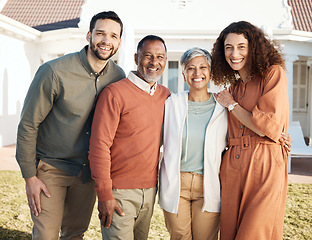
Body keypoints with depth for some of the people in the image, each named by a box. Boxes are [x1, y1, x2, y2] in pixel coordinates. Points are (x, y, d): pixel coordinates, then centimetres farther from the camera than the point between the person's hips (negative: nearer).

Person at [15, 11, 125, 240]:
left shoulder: (119, 77, -5)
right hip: (50, 168, -4)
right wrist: (30, 176, -11)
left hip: (88, 170, 4)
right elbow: (28, 125, -13)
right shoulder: (54, 71, -19)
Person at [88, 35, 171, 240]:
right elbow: (99, 145, -13)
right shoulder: (115, 93, -11)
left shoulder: (165, 95, 7)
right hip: (120, 191, -5)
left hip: (150, 190, 6)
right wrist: (104, 194, -14)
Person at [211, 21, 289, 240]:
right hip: (233, 167, 7)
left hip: (264, 168, -6)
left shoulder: (273, 73, -4)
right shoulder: (235, 86, 17)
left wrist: (231, 104, -3)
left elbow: (268, 126, -14)